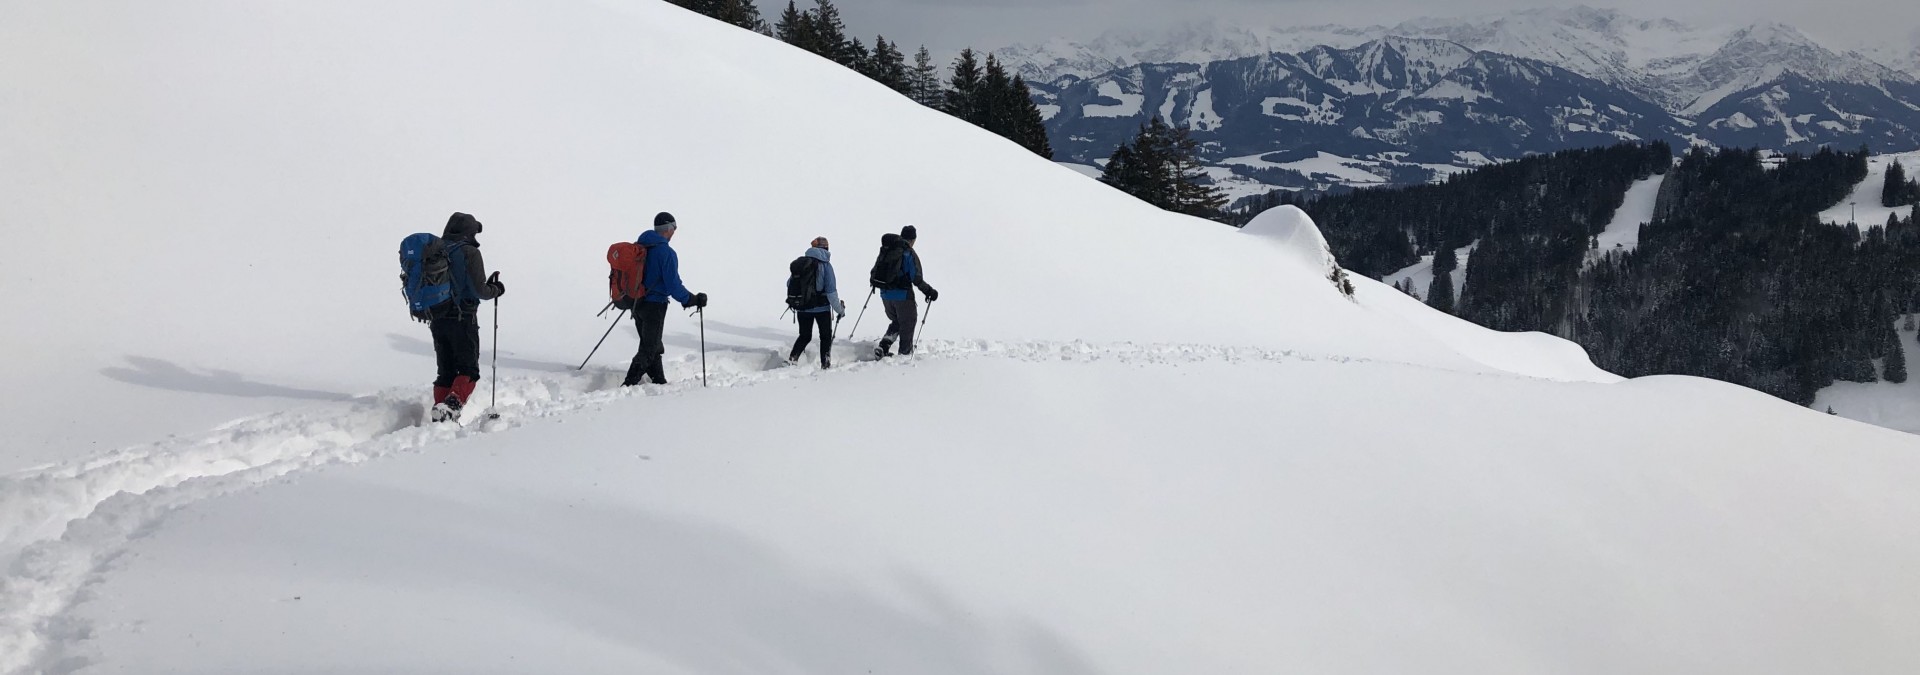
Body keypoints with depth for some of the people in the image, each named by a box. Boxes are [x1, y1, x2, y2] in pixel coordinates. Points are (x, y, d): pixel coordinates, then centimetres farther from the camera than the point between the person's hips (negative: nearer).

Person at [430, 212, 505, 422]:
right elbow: (479, 290, -12)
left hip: (437, 320, 6)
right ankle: (452, 405, -22)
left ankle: (440, 419, 5)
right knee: (469, 370, 0)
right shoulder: (469, 253, -8)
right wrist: (496, 289, 7)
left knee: (446, 371, 11)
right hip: (463, 319, -6)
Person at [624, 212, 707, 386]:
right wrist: (692, 300, -7)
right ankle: (628, 385, -9)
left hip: (637, 304, 8)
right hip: (655, 306, -8)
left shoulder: (639, 247, 5)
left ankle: (660, 382, 30)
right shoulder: (666, 253, -18)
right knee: (649, 350, -1)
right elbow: (673, 285, -19)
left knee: (654, 346, 20)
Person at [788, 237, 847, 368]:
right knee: (826, 336, 15)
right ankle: (825, 364, 10)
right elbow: (831, 291, -15)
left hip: (802, 307, 3)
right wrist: (840, 309, -5)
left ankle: (792, 359, 2)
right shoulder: (825, 265, -11)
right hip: (821, 308, -3)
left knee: (805, 336, 19)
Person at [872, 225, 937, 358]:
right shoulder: (909, 253, -12)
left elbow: (874, 271, 14)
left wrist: (874, 283, 35)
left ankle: (883, 346, 5)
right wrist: (929, 291, -7)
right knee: (907, 326, 12)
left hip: (885, 295, 6)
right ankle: (905, 354, 16)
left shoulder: (885, 251, 6)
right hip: (903, 296, -6)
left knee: (896, 322, 23)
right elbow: (917, 279, -18)